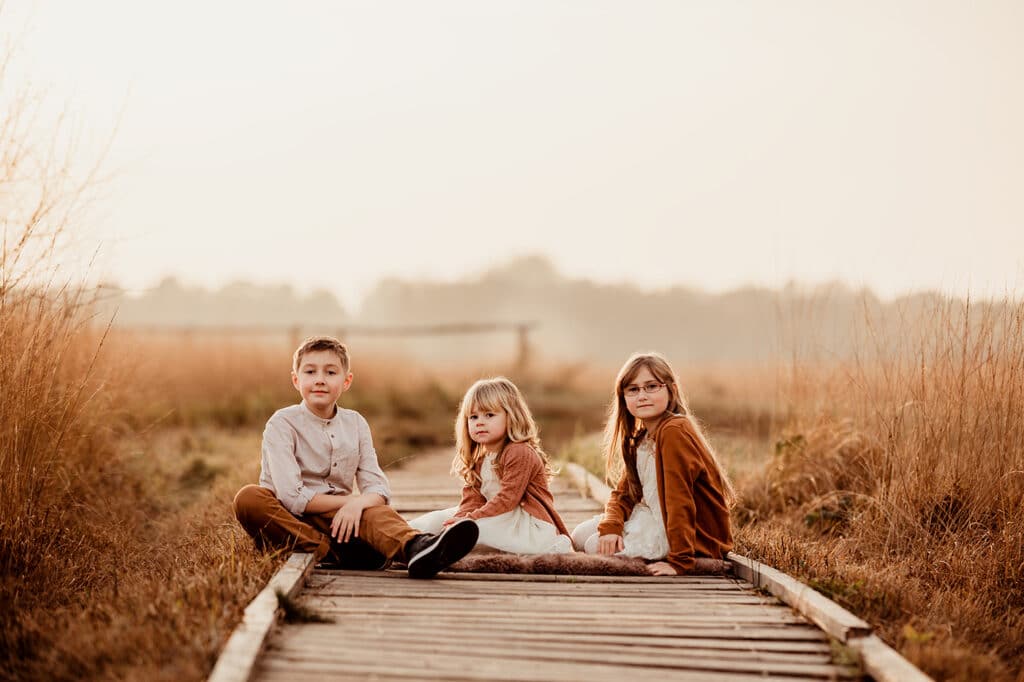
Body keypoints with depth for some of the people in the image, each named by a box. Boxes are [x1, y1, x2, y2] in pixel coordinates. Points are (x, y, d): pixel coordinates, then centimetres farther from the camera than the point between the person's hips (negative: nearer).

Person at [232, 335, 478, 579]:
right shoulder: (282, 424, -7)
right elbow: (292, 497, -18)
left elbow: (379, 488, 0)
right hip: (286, 521, -3)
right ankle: (332, 552, -34)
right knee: (248, 498, -33)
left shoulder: (355, 424, 9)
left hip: (335, 519, 3)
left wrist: (357, 503, -24)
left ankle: (415, 547, -62)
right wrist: (346, 500, -11)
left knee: (376, 513, -28)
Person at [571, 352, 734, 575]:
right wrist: (610, 527, -15)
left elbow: (679, 500, -28)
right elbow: (624, 493, 7)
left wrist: (679, 561, -30)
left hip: (698, 535, -10)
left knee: (595, 547, -13)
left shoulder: (673, 431, -24)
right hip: (658, 519, 10)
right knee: (581, 536, 6)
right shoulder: (641, 438, 9)